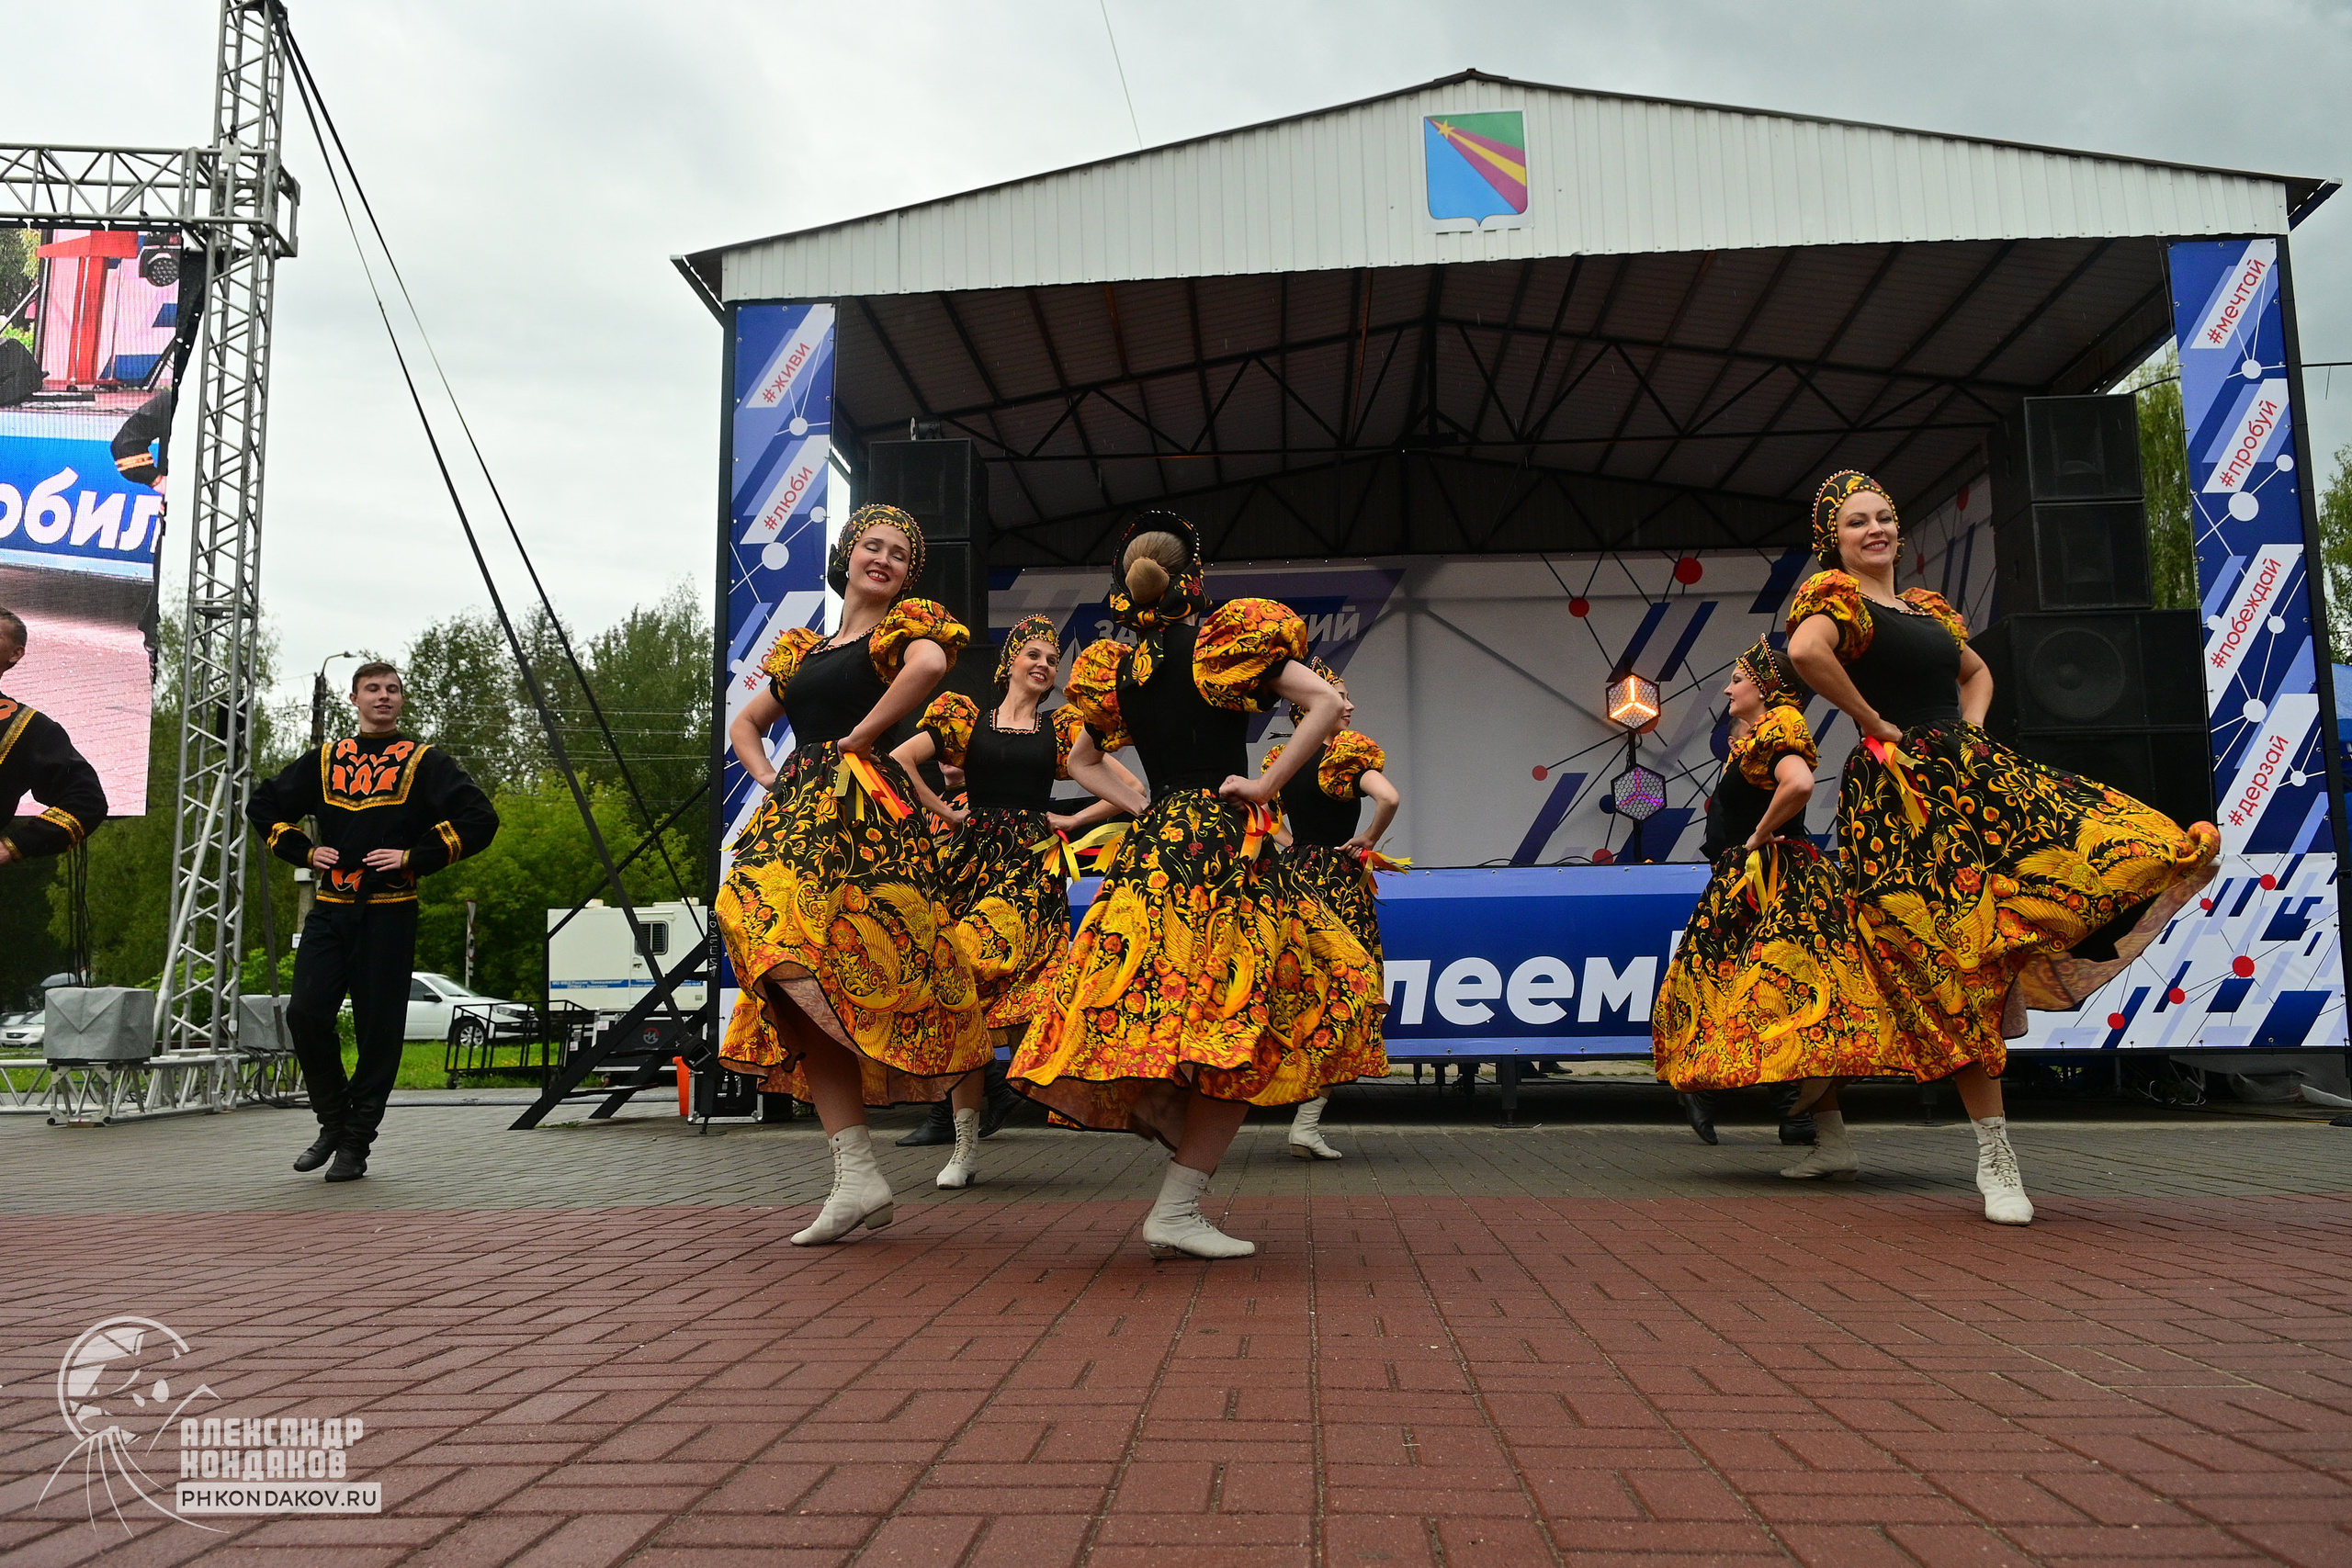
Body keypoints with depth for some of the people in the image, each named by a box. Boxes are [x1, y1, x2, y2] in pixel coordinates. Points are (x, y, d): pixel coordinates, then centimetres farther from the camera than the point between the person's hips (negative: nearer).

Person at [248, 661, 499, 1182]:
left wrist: (415, 857, -11)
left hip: (390, 912, -3)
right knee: (306, 1013, -7)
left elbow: (480, 818, -5)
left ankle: (356, 1141, 9)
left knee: (379, 1030, -2)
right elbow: (264, 805, 25)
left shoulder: (424, 761, 4)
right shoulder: (324, 760, 15)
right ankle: (333, 1120, 14)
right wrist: (304, 850, 8)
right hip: (330, 909, 3)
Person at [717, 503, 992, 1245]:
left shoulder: (904, 626, 6)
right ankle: (855, 1177, -1)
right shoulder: (803, 650, 26)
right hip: (796, 813, 7)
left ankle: (859, 1176, -10)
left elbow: (930, 664, -20)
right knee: (806, 994, -1)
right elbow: (746, 723, 36)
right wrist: (768, 775, 15)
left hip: (859, 808, -7)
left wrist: (859, 736, -13)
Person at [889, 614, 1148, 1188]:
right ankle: (966, 1146, 3)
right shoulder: (967, 717, 11)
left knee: (982, 966, -21)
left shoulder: (1063, 727, 13)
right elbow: (900, 760, 5)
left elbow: (1128, 790, 10)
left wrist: (1071, 821, 4)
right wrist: (943, 811, 3)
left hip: (1034, 864, 0)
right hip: (973, 856, 1)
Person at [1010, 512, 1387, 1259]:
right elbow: (1326, 702, -11)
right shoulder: (1226, 644, -1)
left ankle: (1177, 1203, 7)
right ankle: (1177, 1210, -8)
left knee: (1154, 1014, 10)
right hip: (1224, 846, -6)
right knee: (1237, 1030, -5)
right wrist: (1267, 785, -11)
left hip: (1147, 852, 6)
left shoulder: (1115, 668, 14)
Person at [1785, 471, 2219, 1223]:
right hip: (1899, 798, -8)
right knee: (1956, 963, -11)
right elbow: (1806, 650, -26)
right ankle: (1994, 1159, -5)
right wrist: (1873, 722, -16)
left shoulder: (1929, 608, 21)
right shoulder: (1834, 595, -2)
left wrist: (1972, 723, 17)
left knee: (2108, 846, -5)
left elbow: (1975, 670, 39)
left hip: (1975, 778, 8)